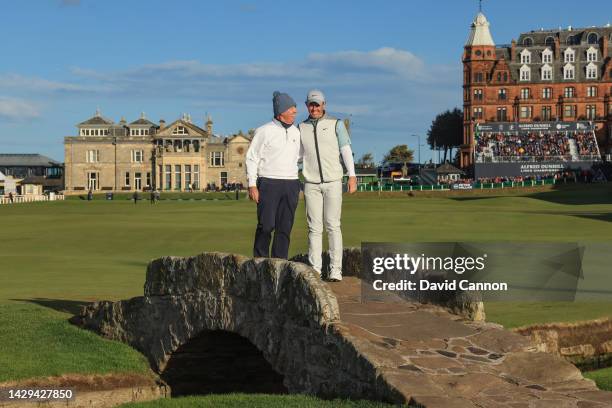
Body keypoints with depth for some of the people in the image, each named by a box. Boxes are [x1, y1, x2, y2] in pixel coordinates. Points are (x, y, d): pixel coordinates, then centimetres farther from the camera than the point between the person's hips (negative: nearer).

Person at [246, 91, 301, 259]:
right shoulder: (264, 131, -4)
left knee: (285, 228, 3)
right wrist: (252, 185, -11)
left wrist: (297, 187, 14)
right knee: (266, 225, -8)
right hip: (269, 183, -5)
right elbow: (252, 158, -4)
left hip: (291, 184, 5)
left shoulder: (296, 132, 12)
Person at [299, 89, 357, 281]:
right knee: (314, 228, 2)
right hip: (311, 184, 2)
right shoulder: (302, 128, 11)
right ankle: (315, 270, 4)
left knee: (333, 226, -4)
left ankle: (335, 269, -4)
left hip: (333, 182, -2)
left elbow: (346, 150, 1)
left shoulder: (336, 124, 4)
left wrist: (352, 176, -7)